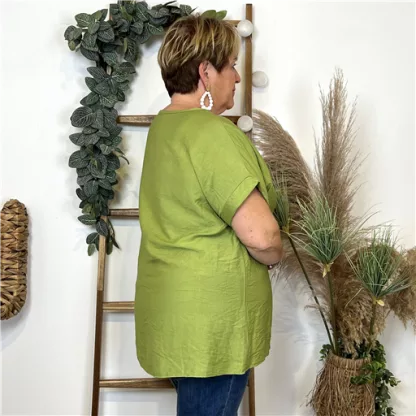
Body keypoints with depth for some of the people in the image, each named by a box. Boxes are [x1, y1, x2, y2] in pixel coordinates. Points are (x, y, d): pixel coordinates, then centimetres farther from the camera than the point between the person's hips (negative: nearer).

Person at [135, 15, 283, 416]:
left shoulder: (163, 124, 8)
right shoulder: (214, 134, -22)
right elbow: (261, 236, -25)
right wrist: (274, 254, -4)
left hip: (172, 305, 9)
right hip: (211, 321, -9)